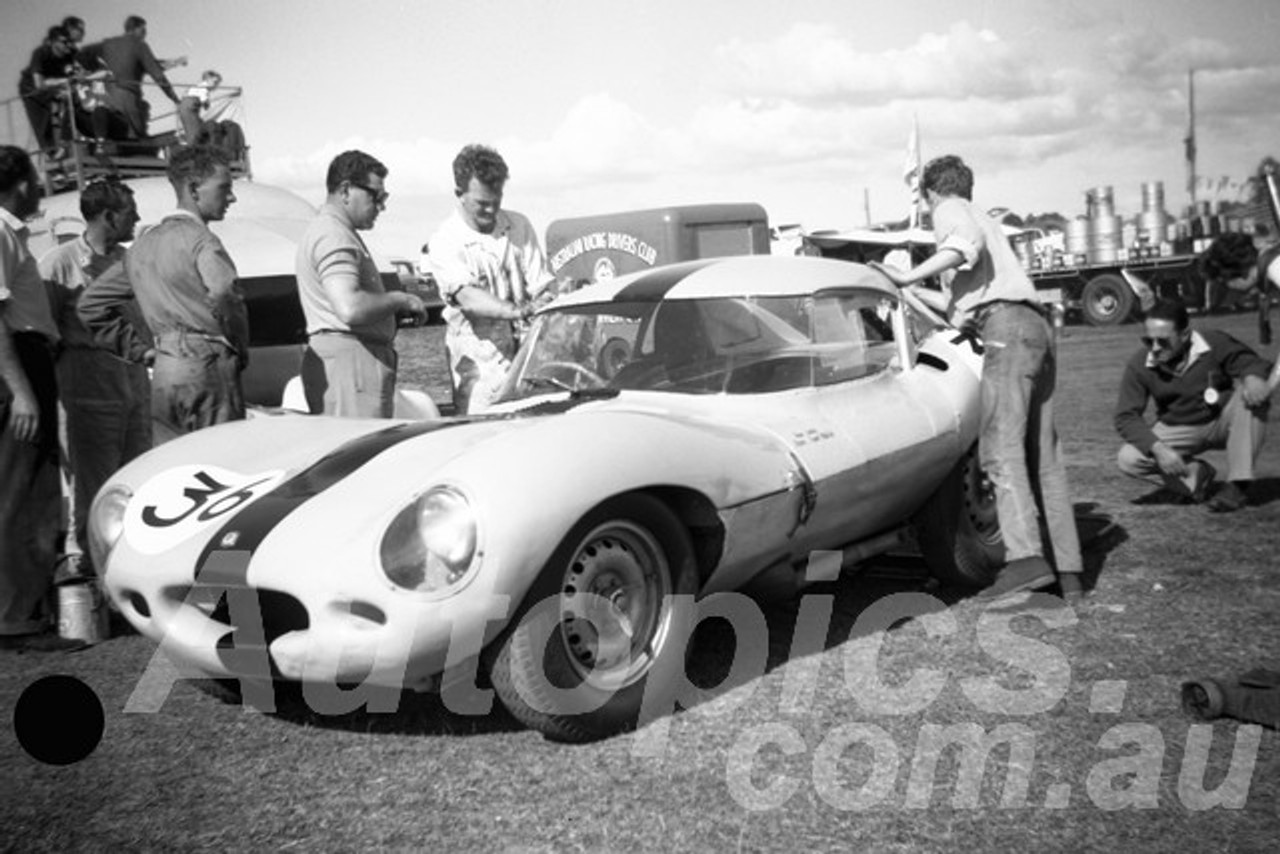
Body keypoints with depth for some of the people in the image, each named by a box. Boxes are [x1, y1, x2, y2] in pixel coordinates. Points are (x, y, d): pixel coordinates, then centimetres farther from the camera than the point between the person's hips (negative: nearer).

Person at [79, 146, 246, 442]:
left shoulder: (143, 244, 16)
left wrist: (137, 348, 16)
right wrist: (240, 350, -8)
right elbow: (225, 298, -24)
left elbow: (90, 304, 21)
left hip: (163, 374, 8)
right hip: (207, 368, -7)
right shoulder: (201, 240, -9)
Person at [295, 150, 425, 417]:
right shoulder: (333, 236, -13)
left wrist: (396, 302, 16)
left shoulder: (336, 232, 23)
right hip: (347, 361, -11)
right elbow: (351, 309, -26)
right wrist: (399, 299, -12)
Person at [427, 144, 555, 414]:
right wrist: (515, 311, -36)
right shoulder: (445, 241, -6)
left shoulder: (518, 226, 8)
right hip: (479, 360, -3)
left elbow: (541, 283, 8)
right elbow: (467, 296, -20)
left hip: (526, 350, 4)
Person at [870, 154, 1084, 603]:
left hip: (1006, 327, -8)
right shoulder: (986, 219, 34)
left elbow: (967, 246, -14)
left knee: (1000, 446, -17)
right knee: (1045, 458, 6)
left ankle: (1026, 557, -31)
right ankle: (1069, 571, 3)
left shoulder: (950, 210, 9)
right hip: (1038, 327, 9)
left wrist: (907, 278, -18)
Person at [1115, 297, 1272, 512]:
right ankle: (1195, 474, -1)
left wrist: (1253, 377, -43)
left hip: (1223, 421, 0)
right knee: (1127, 460, -24)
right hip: (1178, 432, 1)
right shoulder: (1139, 365, -17)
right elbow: (1126, 416, -17)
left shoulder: (1214, 343, -19)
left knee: (1253, 393, -33)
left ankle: (1238, 484, -25)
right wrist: (1158, 448, -32)